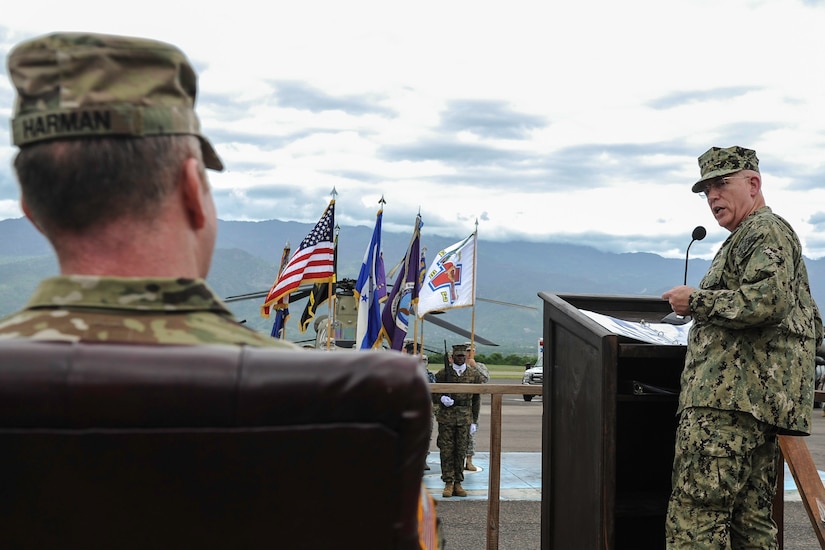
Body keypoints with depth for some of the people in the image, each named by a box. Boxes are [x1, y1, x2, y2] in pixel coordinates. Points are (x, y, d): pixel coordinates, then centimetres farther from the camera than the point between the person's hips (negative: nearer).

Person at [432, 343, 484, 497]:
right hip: (446, 416, -1)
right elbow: (433, 393, 5)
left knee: (461, 451, 5)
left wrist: (474, 421, 6)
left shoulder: (474, 374, 6)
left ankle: (458, 483, 13)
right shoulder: (443, 373, 1)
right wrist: (441, 398, -18)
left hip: (465, 417, 1)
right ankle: (448, 483, 6)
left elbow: (476, 399, 9)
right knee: (447, 450, 0)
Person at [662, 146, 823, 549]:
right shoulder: (751, 237, 28)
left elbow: (763, 302, -23)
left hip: (727, 402, -11)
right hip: (758, 402, 11)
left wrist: (695, 300, -10)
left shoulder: (766, 232, -4)